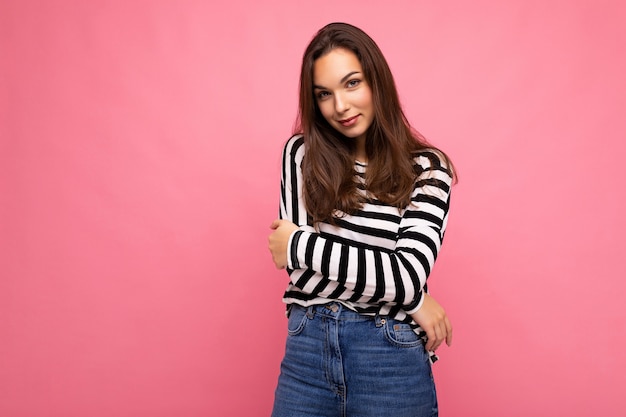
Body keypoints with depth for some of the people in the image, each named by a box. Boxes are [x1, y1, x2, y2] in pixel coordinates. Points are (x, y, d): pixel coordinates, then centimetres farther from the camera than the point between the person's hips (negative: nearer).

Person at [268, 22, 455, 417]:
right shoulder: (301, 154, 2)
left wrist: (299, 246, -9)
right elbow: (300, 265, -6)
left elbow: (407, 273, -14)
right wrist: (411, 300, -10)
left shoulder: (426, 169, -3)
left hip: (391, 360, -1)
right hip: (306, 351, 2)